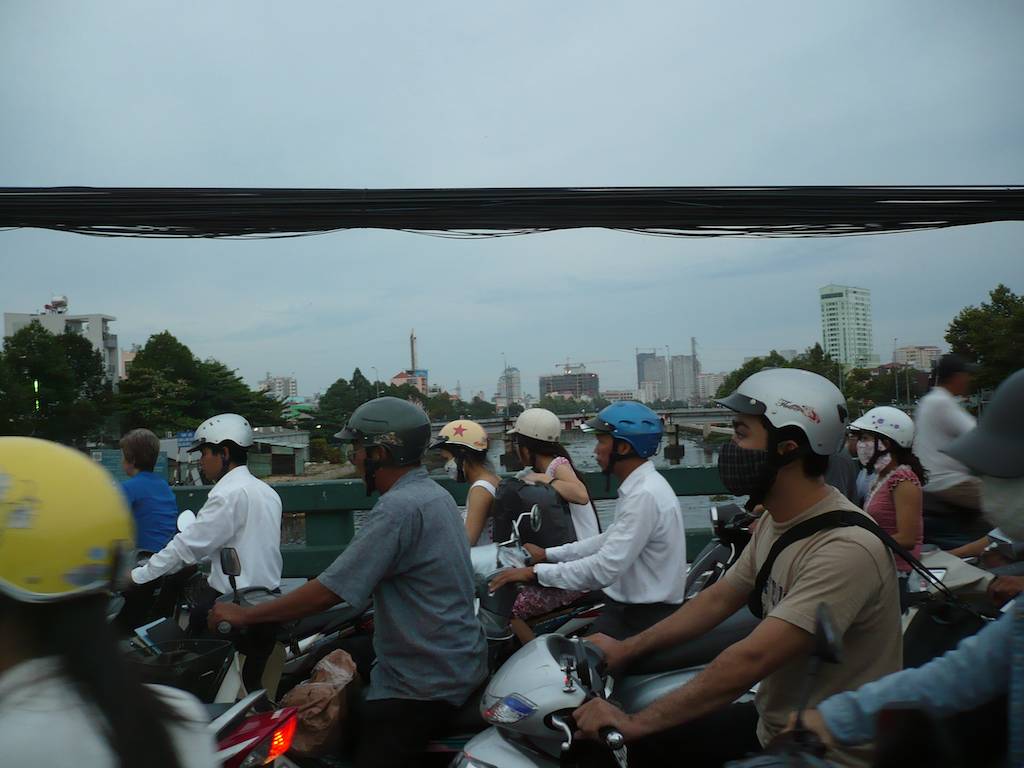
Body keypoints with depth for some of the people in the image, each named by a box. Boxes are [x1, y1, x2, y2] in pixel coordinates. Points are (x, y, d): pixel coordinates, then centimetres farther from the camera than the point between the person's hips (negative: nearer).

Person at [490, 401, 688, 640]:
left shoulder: (644, 495, -23)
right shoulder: (640, 486, 9)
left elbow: (604, 568, -28)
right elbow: (610, 540, 17)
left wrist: (535, 572, -21)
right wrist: (547, 554, 13)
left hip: (643, 621, -9)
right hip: (630, 607, 9)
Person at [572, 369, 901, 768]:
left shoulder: (846, 548, -28)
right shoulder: (775, 520, 0)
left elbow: (750, 660, -31)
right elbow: (720, 599, 10)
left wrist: (634, 722, -26)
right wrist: (625, 649, 10)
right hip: (770, 721, 7)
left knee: (645, 735, -10)